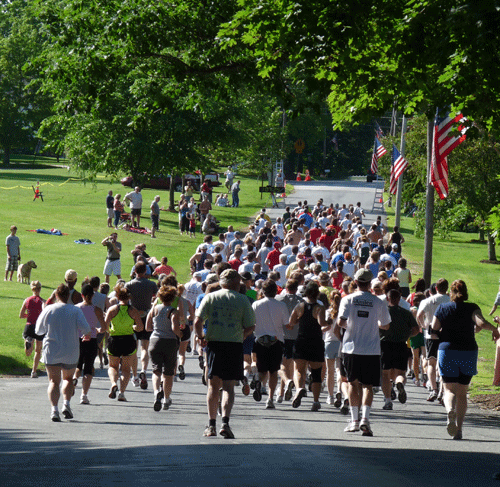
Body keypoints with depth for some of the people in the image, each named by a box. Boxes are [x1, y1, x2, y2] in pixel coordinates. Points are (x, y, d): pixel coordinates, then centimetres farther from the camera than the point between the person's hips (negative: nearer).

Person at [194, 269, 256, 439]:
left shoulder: (210, 298, 3)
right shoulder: (242, 300, -1)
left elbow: (198, 321, -6)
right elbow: (250, 327, -3)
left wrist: (201, 337, 9)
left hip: (214, 343, 1)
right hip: (234, 344, -1)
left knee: (213, 385, 11)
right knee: (228, 386, 0)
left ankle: (211, 425, 10)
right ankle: (225, 422, -17)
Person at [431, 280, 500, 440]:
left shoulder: (442, 308, 2)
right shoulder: (471, 308, -2)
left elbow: (433, 331, 1)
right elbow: (481, 323, -19)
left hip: (447, 350, 0)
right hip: (468, 353, 0)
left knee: (449, 389, 6)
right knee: (462, 393, 11)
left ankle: (450, 411, -28)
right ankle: (458, 429, 4)